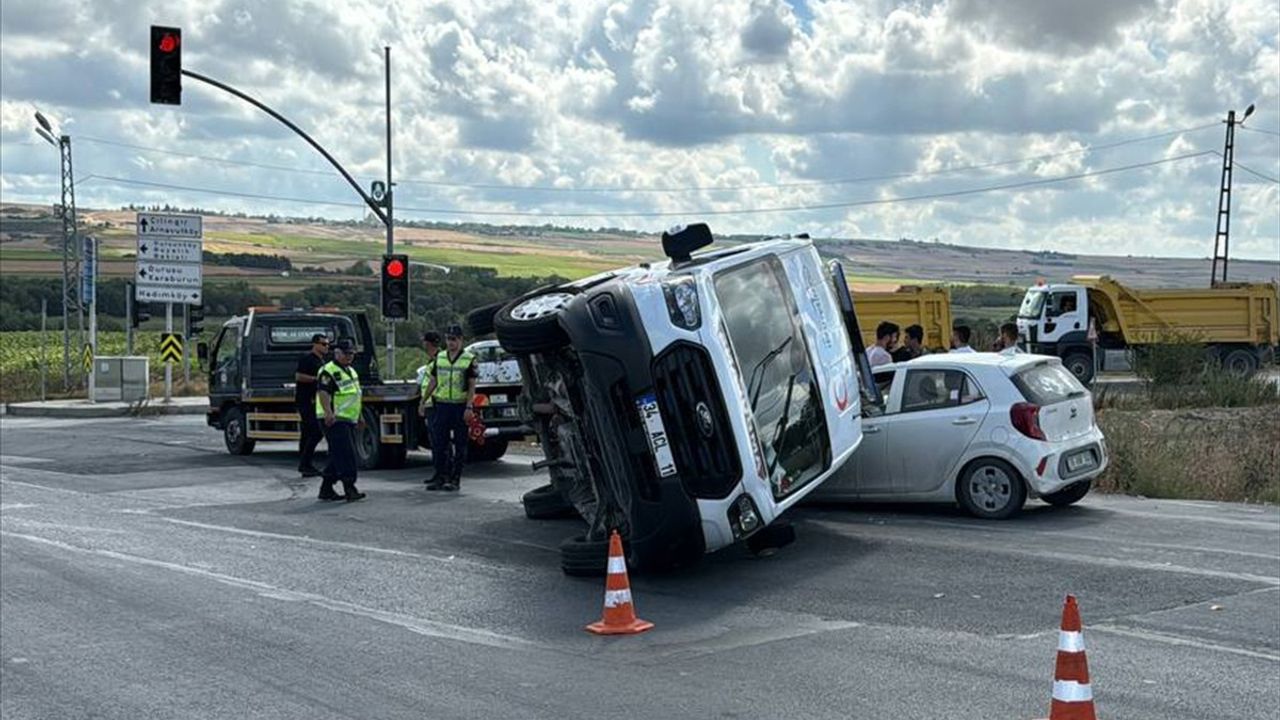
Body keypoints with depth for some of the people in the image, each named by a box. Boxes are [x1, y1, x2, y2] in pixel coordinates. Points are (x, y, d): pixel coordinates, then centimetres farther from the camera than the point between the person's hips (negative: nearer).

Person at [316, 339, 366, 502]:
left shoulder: (351, 371, 20)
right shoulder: (328, 371, -10)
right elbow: (323, 393, -21)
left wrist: (359, 417, 29)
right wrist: (328, 412, -34)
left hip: (349, 421, 10)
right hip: (335, 420, -10)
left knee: (338, 457, 11)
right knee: (345, 455, -14)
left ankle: (326, 489, 18)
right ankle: (350, 489, -17)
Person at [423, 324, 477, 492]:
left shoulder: (469, 359, -1)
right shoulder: (440, 357, 11)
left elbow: (472, 385, -4)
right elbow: (433, 381, 17)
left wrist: (469, 407, -13)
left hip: (460, 406, -4)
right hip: (441, 404, 4)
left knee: (459, 445, 1)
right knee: (438, 443, 3)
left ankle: (455, 478, 6)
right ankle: (440, 476, 11)